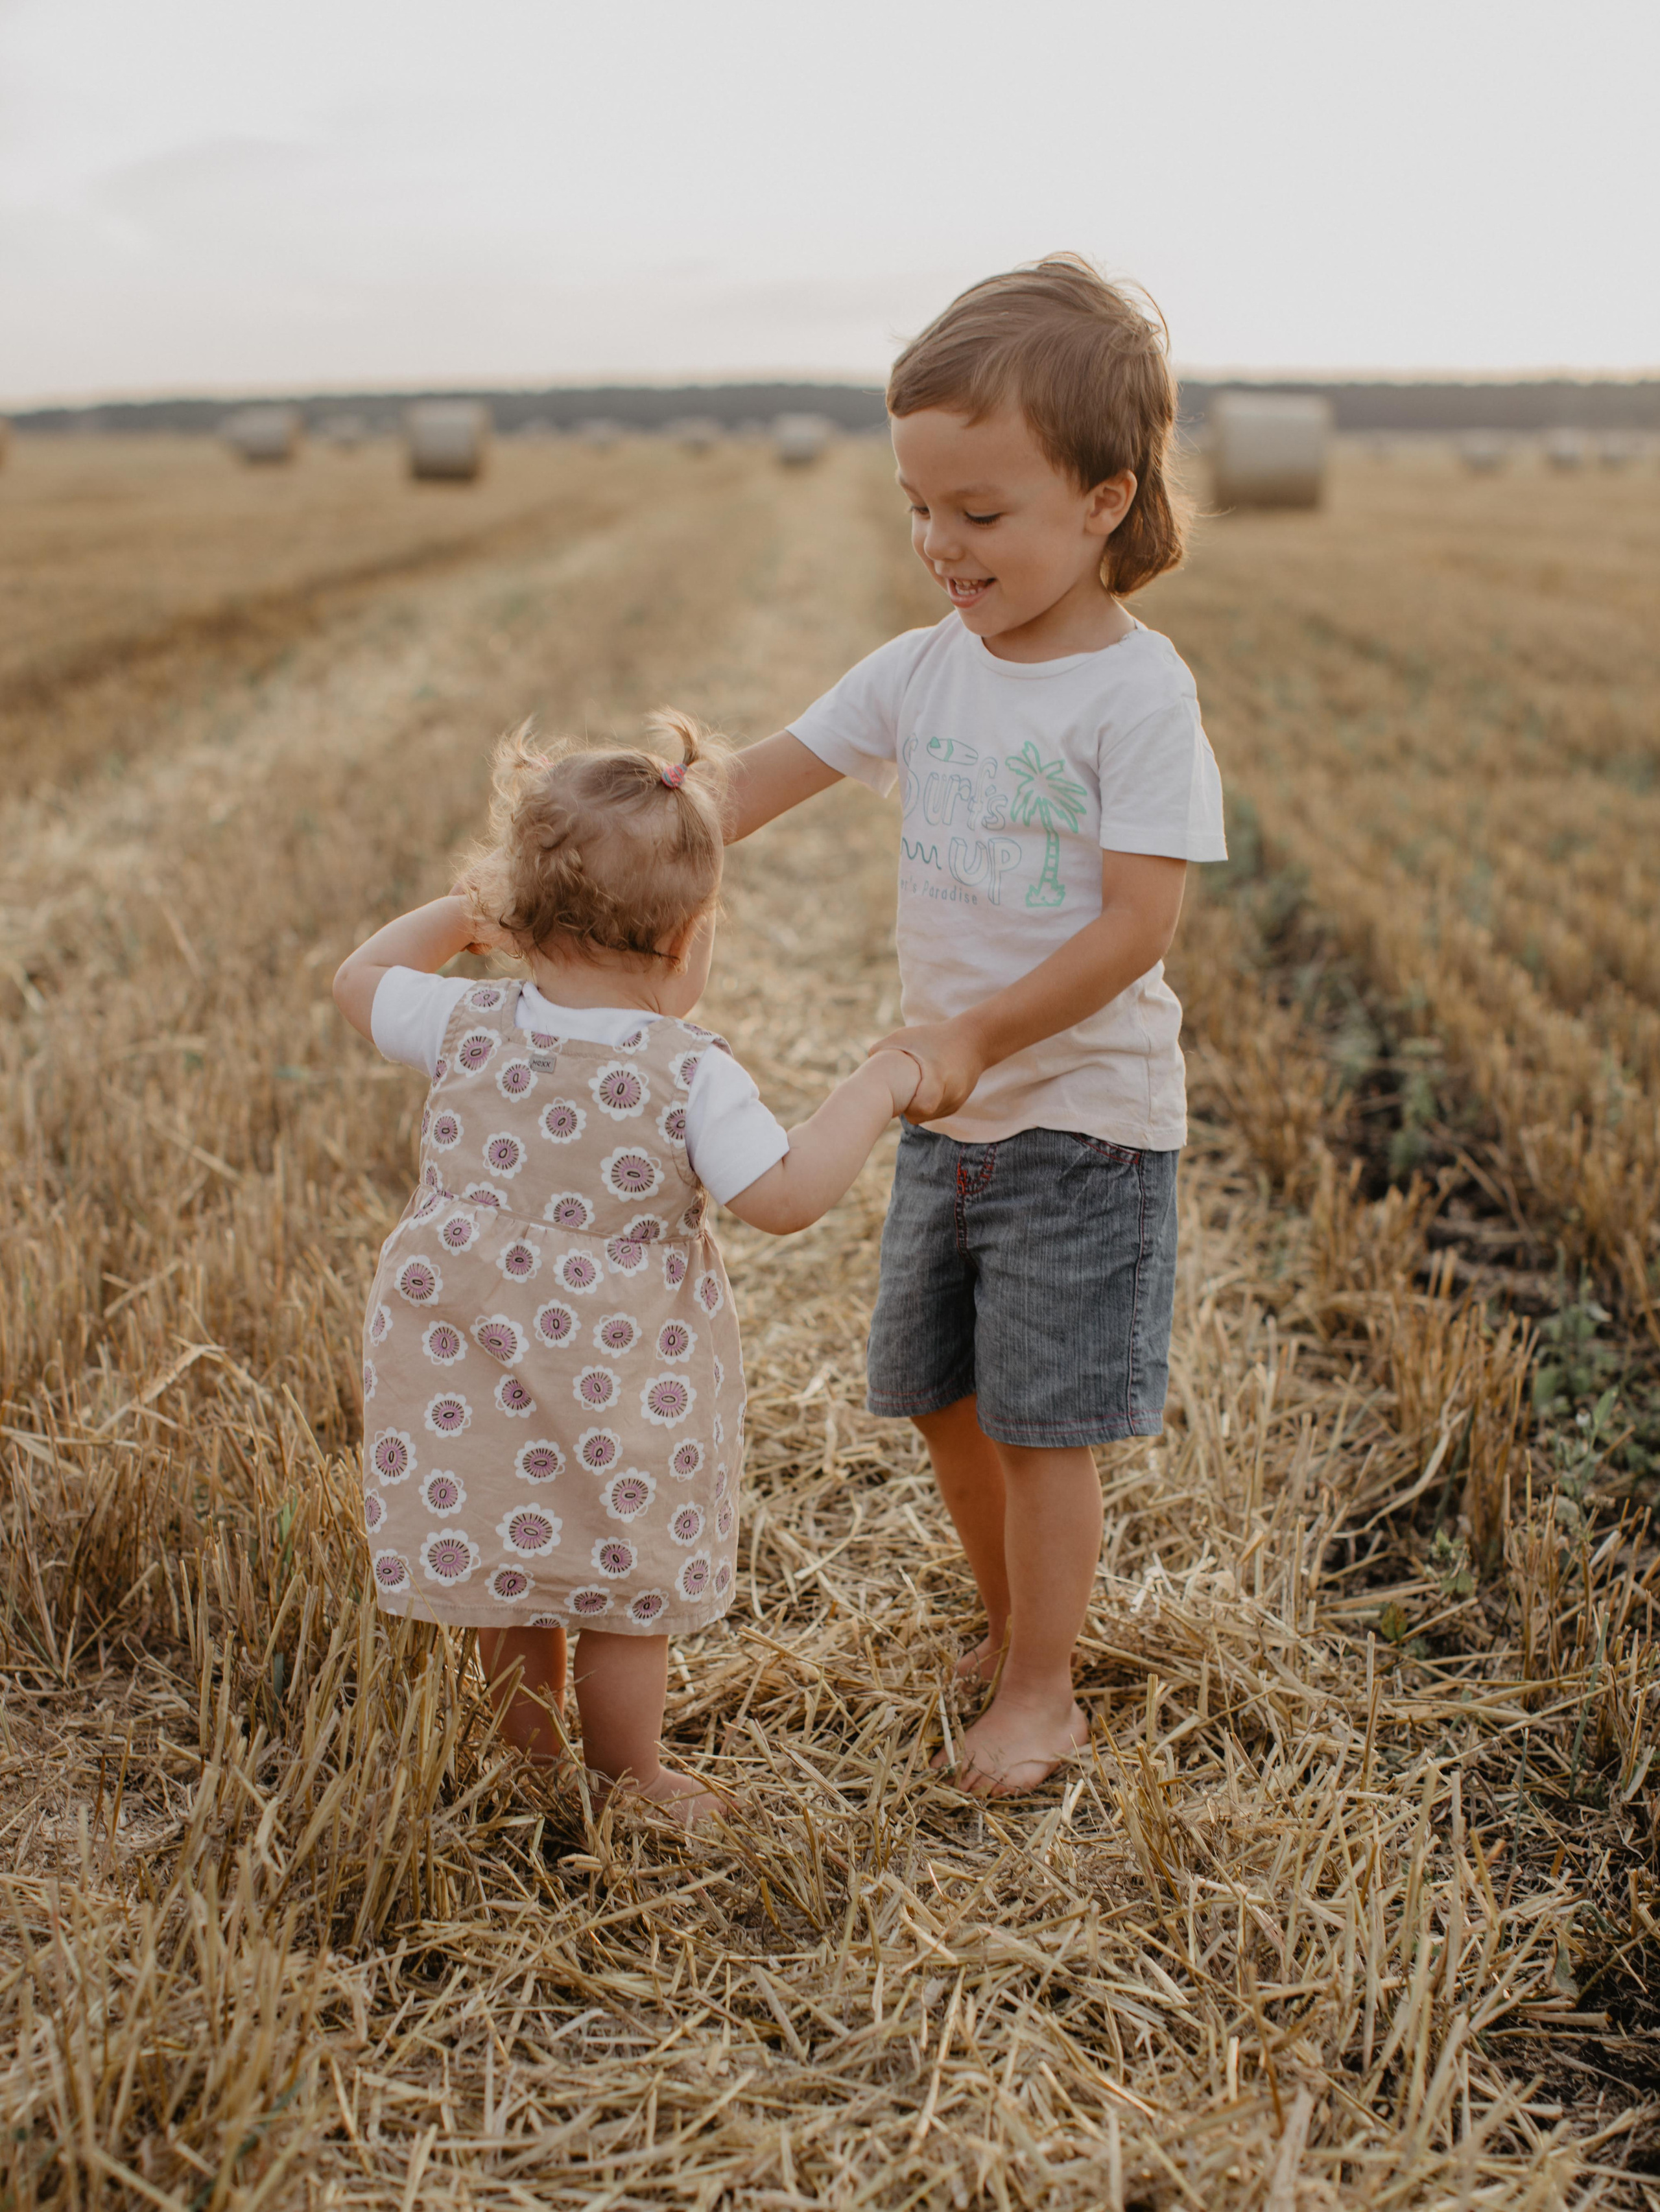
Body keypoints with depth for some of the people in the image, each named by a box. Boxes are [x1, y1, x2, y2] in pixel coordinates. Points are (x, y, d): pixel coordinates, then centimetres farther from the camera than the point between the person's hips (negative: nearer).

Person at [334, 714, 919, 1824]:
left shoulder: (467, 1027, -7)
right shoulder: (691, 1073, -21)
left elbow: (361, 982, 10)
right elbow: (785, 1198, -21)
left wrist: (456, 911, 22)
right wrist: (873, 1092, -10)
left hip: (472, 1362, 5)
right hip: (617, 1379, -5)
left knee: (506, 1570, 22)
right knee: (626, 1586, 13)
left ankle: (532, 1760, 39)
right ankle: (629, 1784, 27)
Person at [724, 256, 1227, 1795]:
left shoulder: (1136, 690, -17)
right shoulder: (921, 671, 2)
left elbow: (1136, 924, -20)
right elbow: (767, 779, 4)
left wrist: (979, 1035, -26)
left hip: (1083, 1116, -7)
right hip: (947, 1111, 7)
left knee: (1043, 1418, 2)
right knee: (939, 1393, 17)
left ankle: (1040, 1689, 22)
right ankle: (1007, 1620, 40)